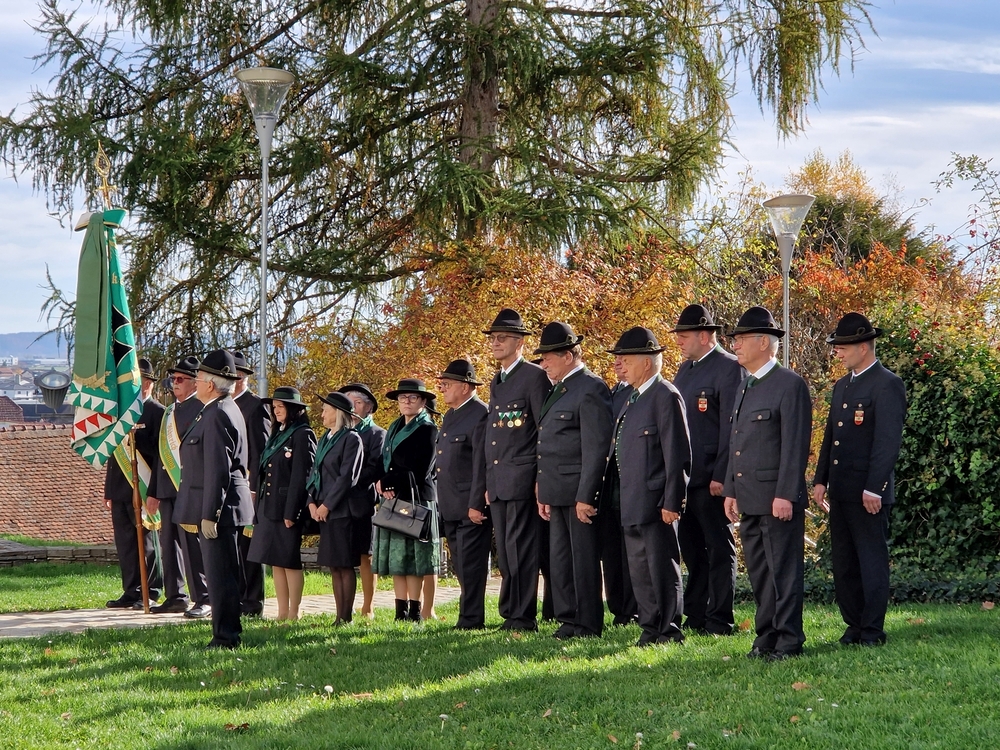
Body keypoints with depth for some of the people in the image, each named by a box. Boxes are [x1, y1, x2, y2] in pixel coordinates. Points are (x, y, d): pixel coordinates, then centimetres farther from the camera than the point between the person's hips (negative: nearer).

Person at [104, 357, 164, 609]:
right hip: (120, 490, 7)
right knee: (125, 542, 7)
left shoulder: (157, 412, -6)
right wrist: (109, 490, 17)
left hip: (143, 489, -7)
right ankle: (131, 593, 11)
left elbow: (159, 453, -13)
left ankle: (150, 593, 4)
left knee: (145, 542, -2)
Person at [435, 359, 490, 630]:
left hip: (471, 506, -10)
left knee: (470, 564, -6)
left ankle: (471, 619, -2)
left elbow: (482, 464, -18)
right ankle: (471, 615, 18)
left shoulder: (481, 415, -13)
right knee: (460, 565, 12)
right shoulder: (450, 415, 17)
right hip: (451, 506, 10)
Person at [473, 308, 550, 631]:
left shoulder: (534, 376, -6)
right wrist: (480, 493, 19)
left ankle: (524, 617, -5)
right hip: (496, 482, 8)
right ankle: (510, 613, 13)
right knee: (505, 554, 9)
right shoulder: (496, 382, 20)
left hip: (522, 479, -8)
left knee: (520, 550, -8)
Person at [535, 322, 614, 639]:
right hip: (557, 493, 9)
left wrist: (585, 496, -19)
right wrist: (543, 494, 17)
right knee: (560, 559, 12)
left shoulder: (591, 389, -12)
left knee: (583, 558, -2)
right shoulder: (558, 390, 17)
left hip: (578, 493, -9)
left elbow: (596, 449, -16)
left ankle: (588, 624, 4)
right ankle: (568, 620, 20)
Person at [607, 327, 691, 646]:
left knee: (662, 568, -3)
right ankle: (650, 628, 20)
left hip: (655, 502, -10)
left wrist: (671, 502, -19)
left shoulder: (666, 396, -12)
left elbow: (678, 456, -17)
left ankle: (669, 631, 3)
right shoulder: (633, 399, 17)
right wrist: (618, 495, 16)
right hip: (632, 503, 10)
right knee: (639, 570, 13)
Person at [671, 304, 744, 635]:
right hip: (684, 475, 8)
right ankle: (694, 614, 20)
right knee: (690, 546, 12)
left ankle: (720, 619, 5)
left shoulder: (728, 368, -10)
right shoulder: (685, 369, 16)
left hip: (711, 477, -8)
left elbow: (732, 427, -15)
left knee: (718, 547, 0)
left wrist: (721, 476, -19)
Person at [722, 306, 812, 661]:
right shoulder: (744, 387, 18)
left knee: (783, 571, -3)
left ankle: (788, 641, 1)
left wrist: (785, 495, -19)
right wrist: (730, 491, 16)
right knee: (758, 572, 11)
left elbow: (795, 445, -15)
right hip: (749, 499, 9)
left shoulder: (789, 385, -9)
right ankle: (766, 637, 18)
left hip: (778, 498, -9)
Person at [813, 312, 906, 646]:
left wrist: (873, 489, -20)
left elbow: (889, 441, -16)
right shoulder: (842, 386, 17)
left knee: (872, 560, -2)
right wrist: (821, 480, 13)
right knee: (843, 562, 10)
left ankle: (872, 631, 4)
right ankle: (854, 625, 17)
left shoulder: (887, 385, -10)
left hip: (869, 492, -8)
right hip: (840, 490, 8)